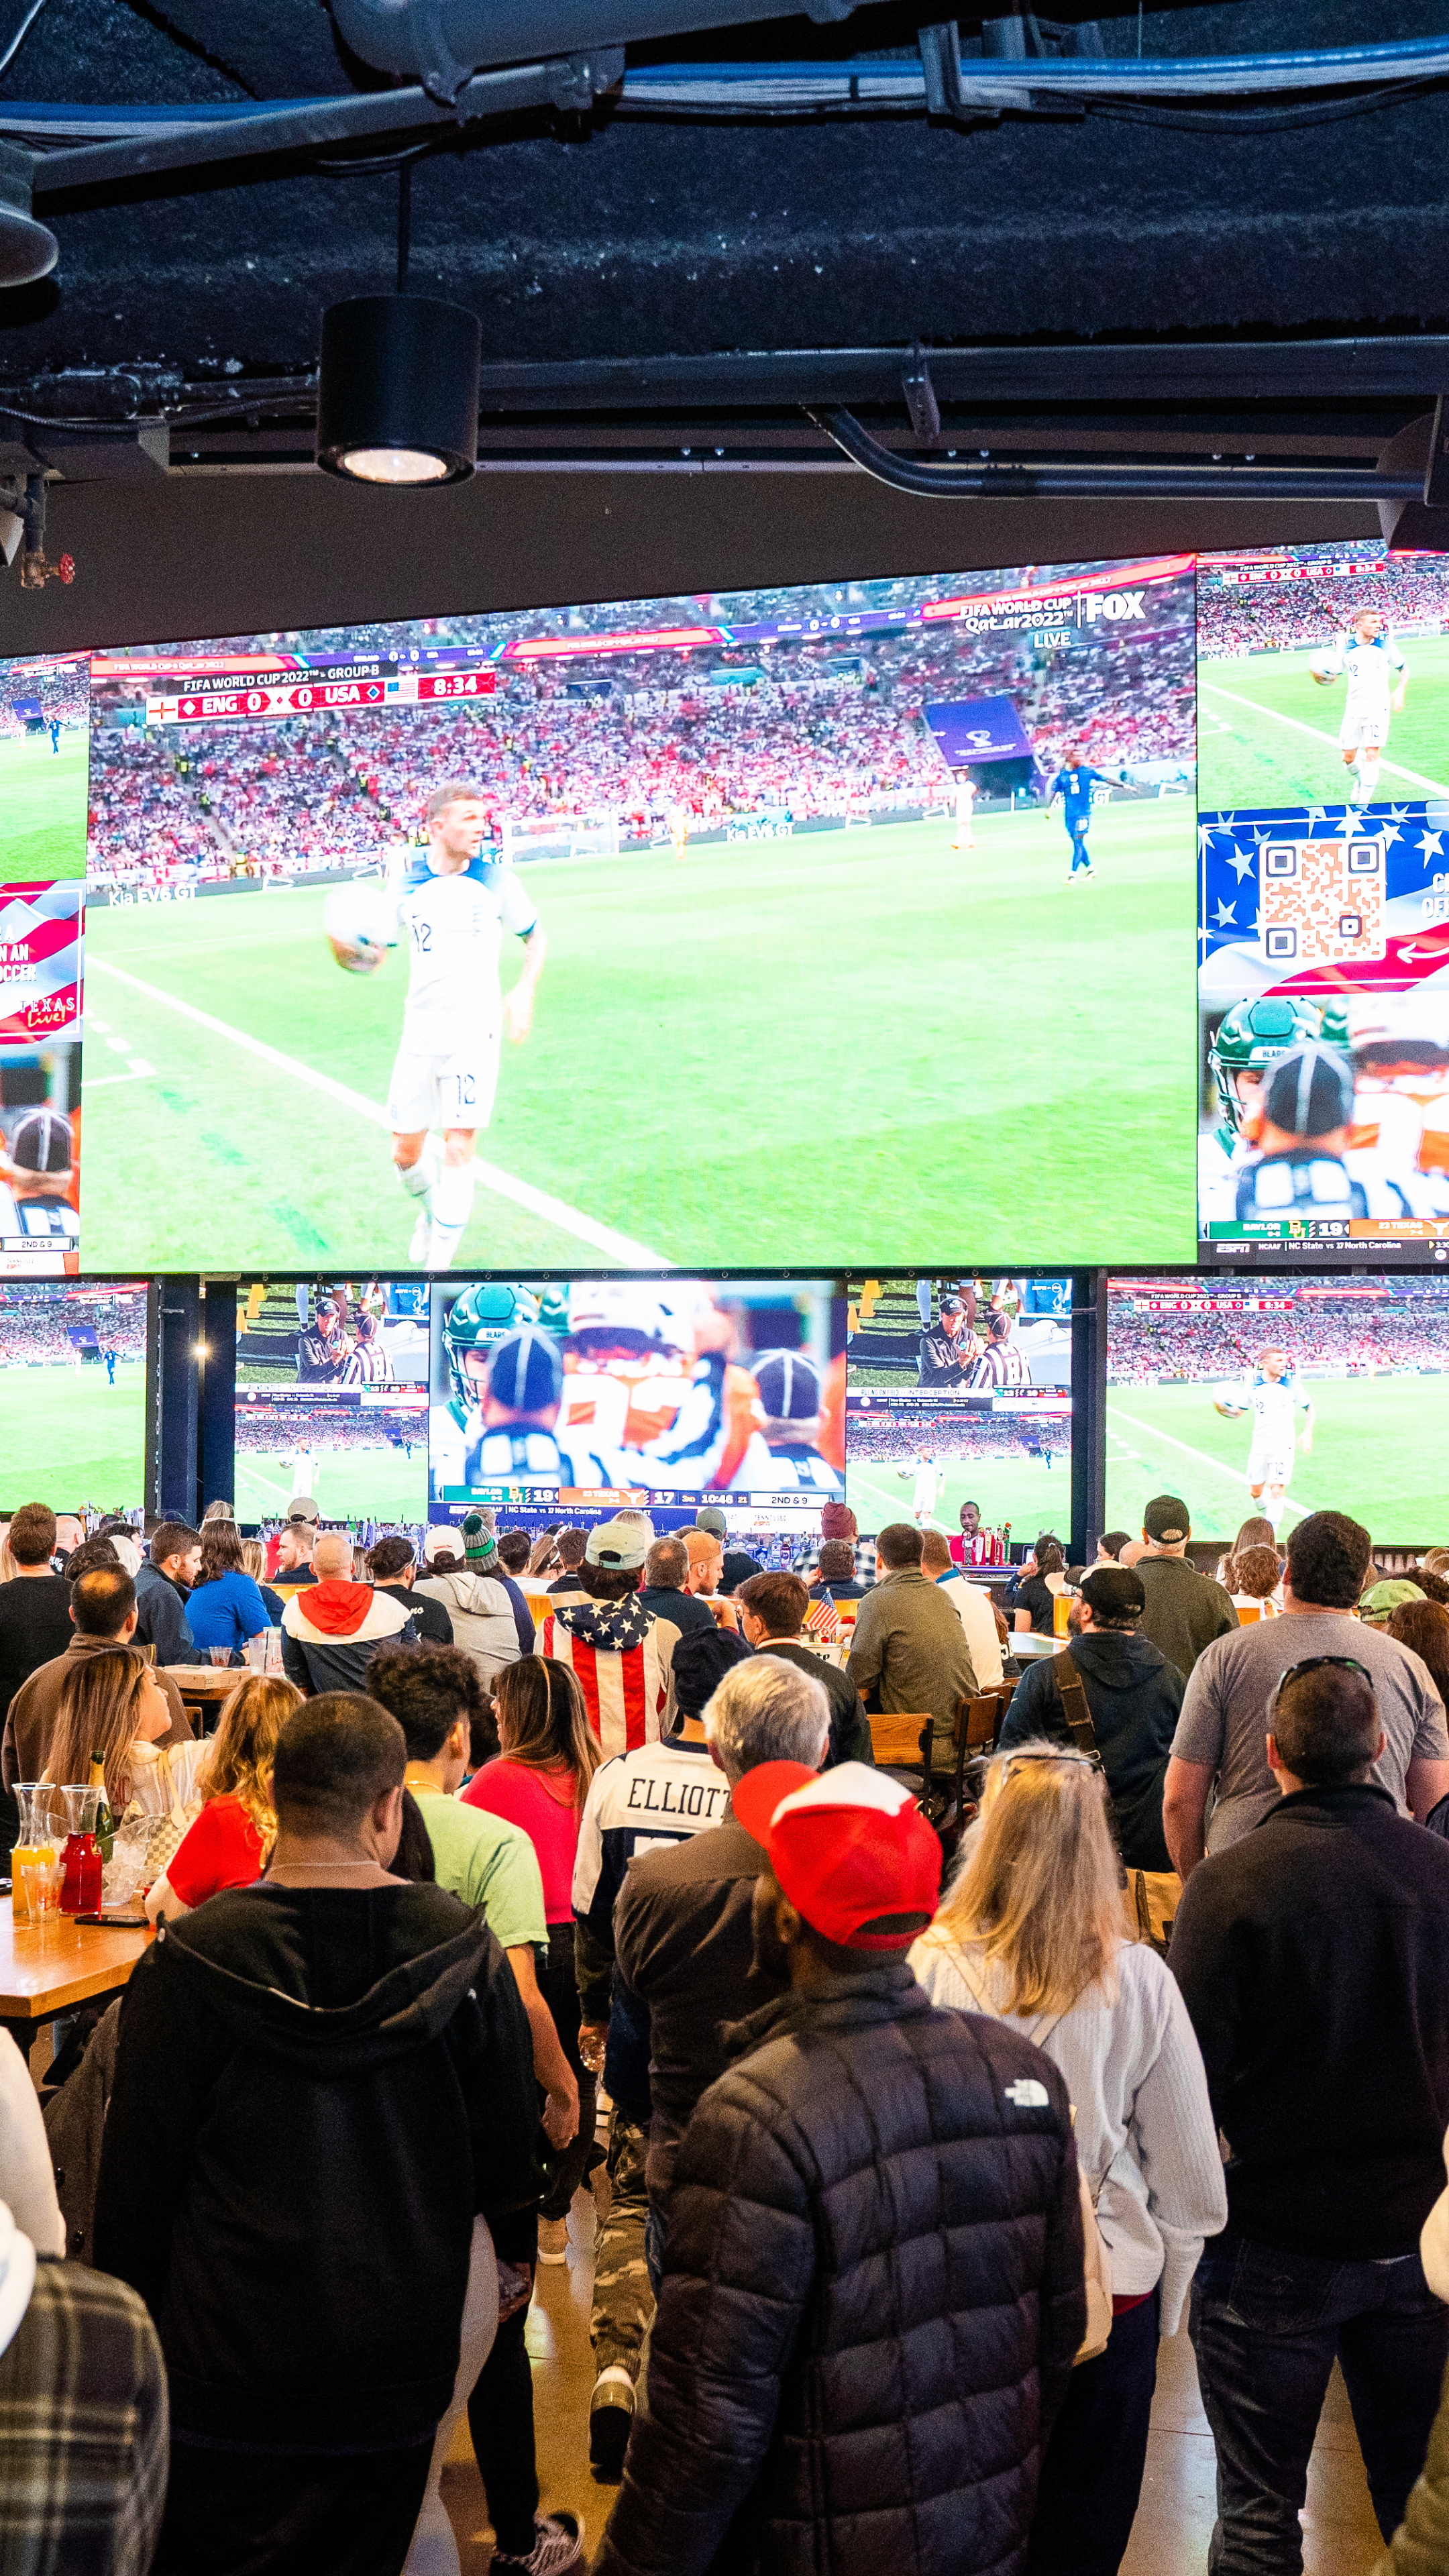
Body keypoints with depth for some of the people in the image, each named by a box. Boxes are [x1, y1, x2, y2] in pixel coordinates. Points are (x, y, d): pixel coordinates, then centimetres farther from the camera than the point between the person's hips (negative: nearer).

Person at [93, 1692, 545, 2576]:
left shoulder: (190, 1959, -14)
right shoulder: (467, 1951, -9)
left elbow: (138, 2170, -5)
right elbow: (506, 2144, 2)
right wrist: (516, 2256, 21)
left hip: (222, 2364, -2)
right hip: (399, 2365, 2)